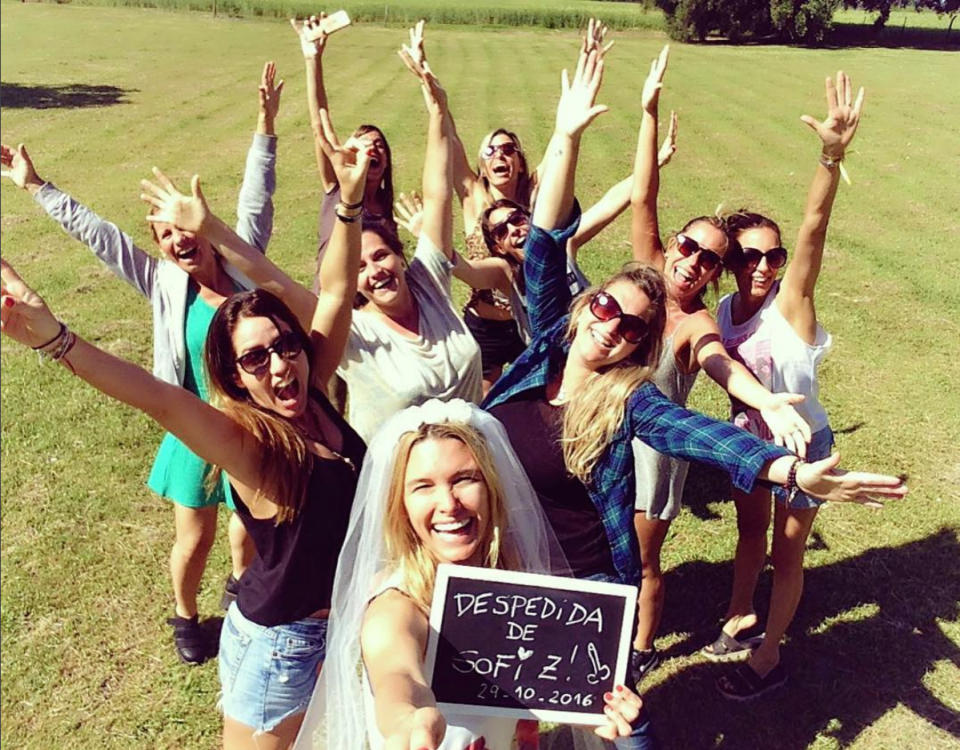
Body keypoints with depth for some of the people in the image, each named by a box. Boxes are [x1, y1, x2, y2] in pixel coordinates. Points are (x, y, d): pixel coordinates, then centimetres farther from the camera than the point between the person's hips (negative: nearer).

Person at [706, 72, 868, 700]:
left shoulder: (791, 301, -24)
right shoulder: (725, 310, -8)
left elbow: (814, 228, -40)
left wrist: (833, 155, -52)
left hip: (802, 443, -5)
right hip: (748, 437, 5)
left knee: (786, 552, 11)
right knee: (750, 531, 25)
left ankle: (769, 658, 31)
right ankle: (741, 615, 49)